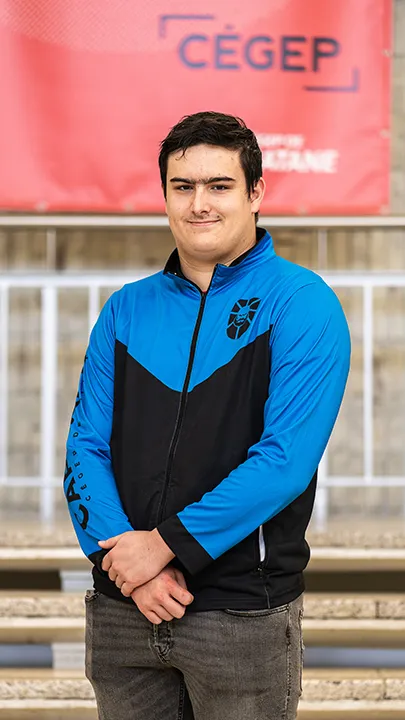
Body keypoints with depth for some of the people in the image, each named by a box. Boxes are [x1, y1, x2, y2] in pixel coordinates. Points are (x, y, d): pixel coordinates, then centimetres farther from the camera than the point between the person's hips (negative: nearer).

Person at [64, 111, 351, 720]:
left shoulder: (302, 304, -5)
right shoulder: (126, 310, 9)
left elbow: (285, 458, -16)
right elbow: (86, 448, 3)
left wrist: (165, 543, -17)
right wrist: (128, 564, -12)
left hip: (245, 616, -4)